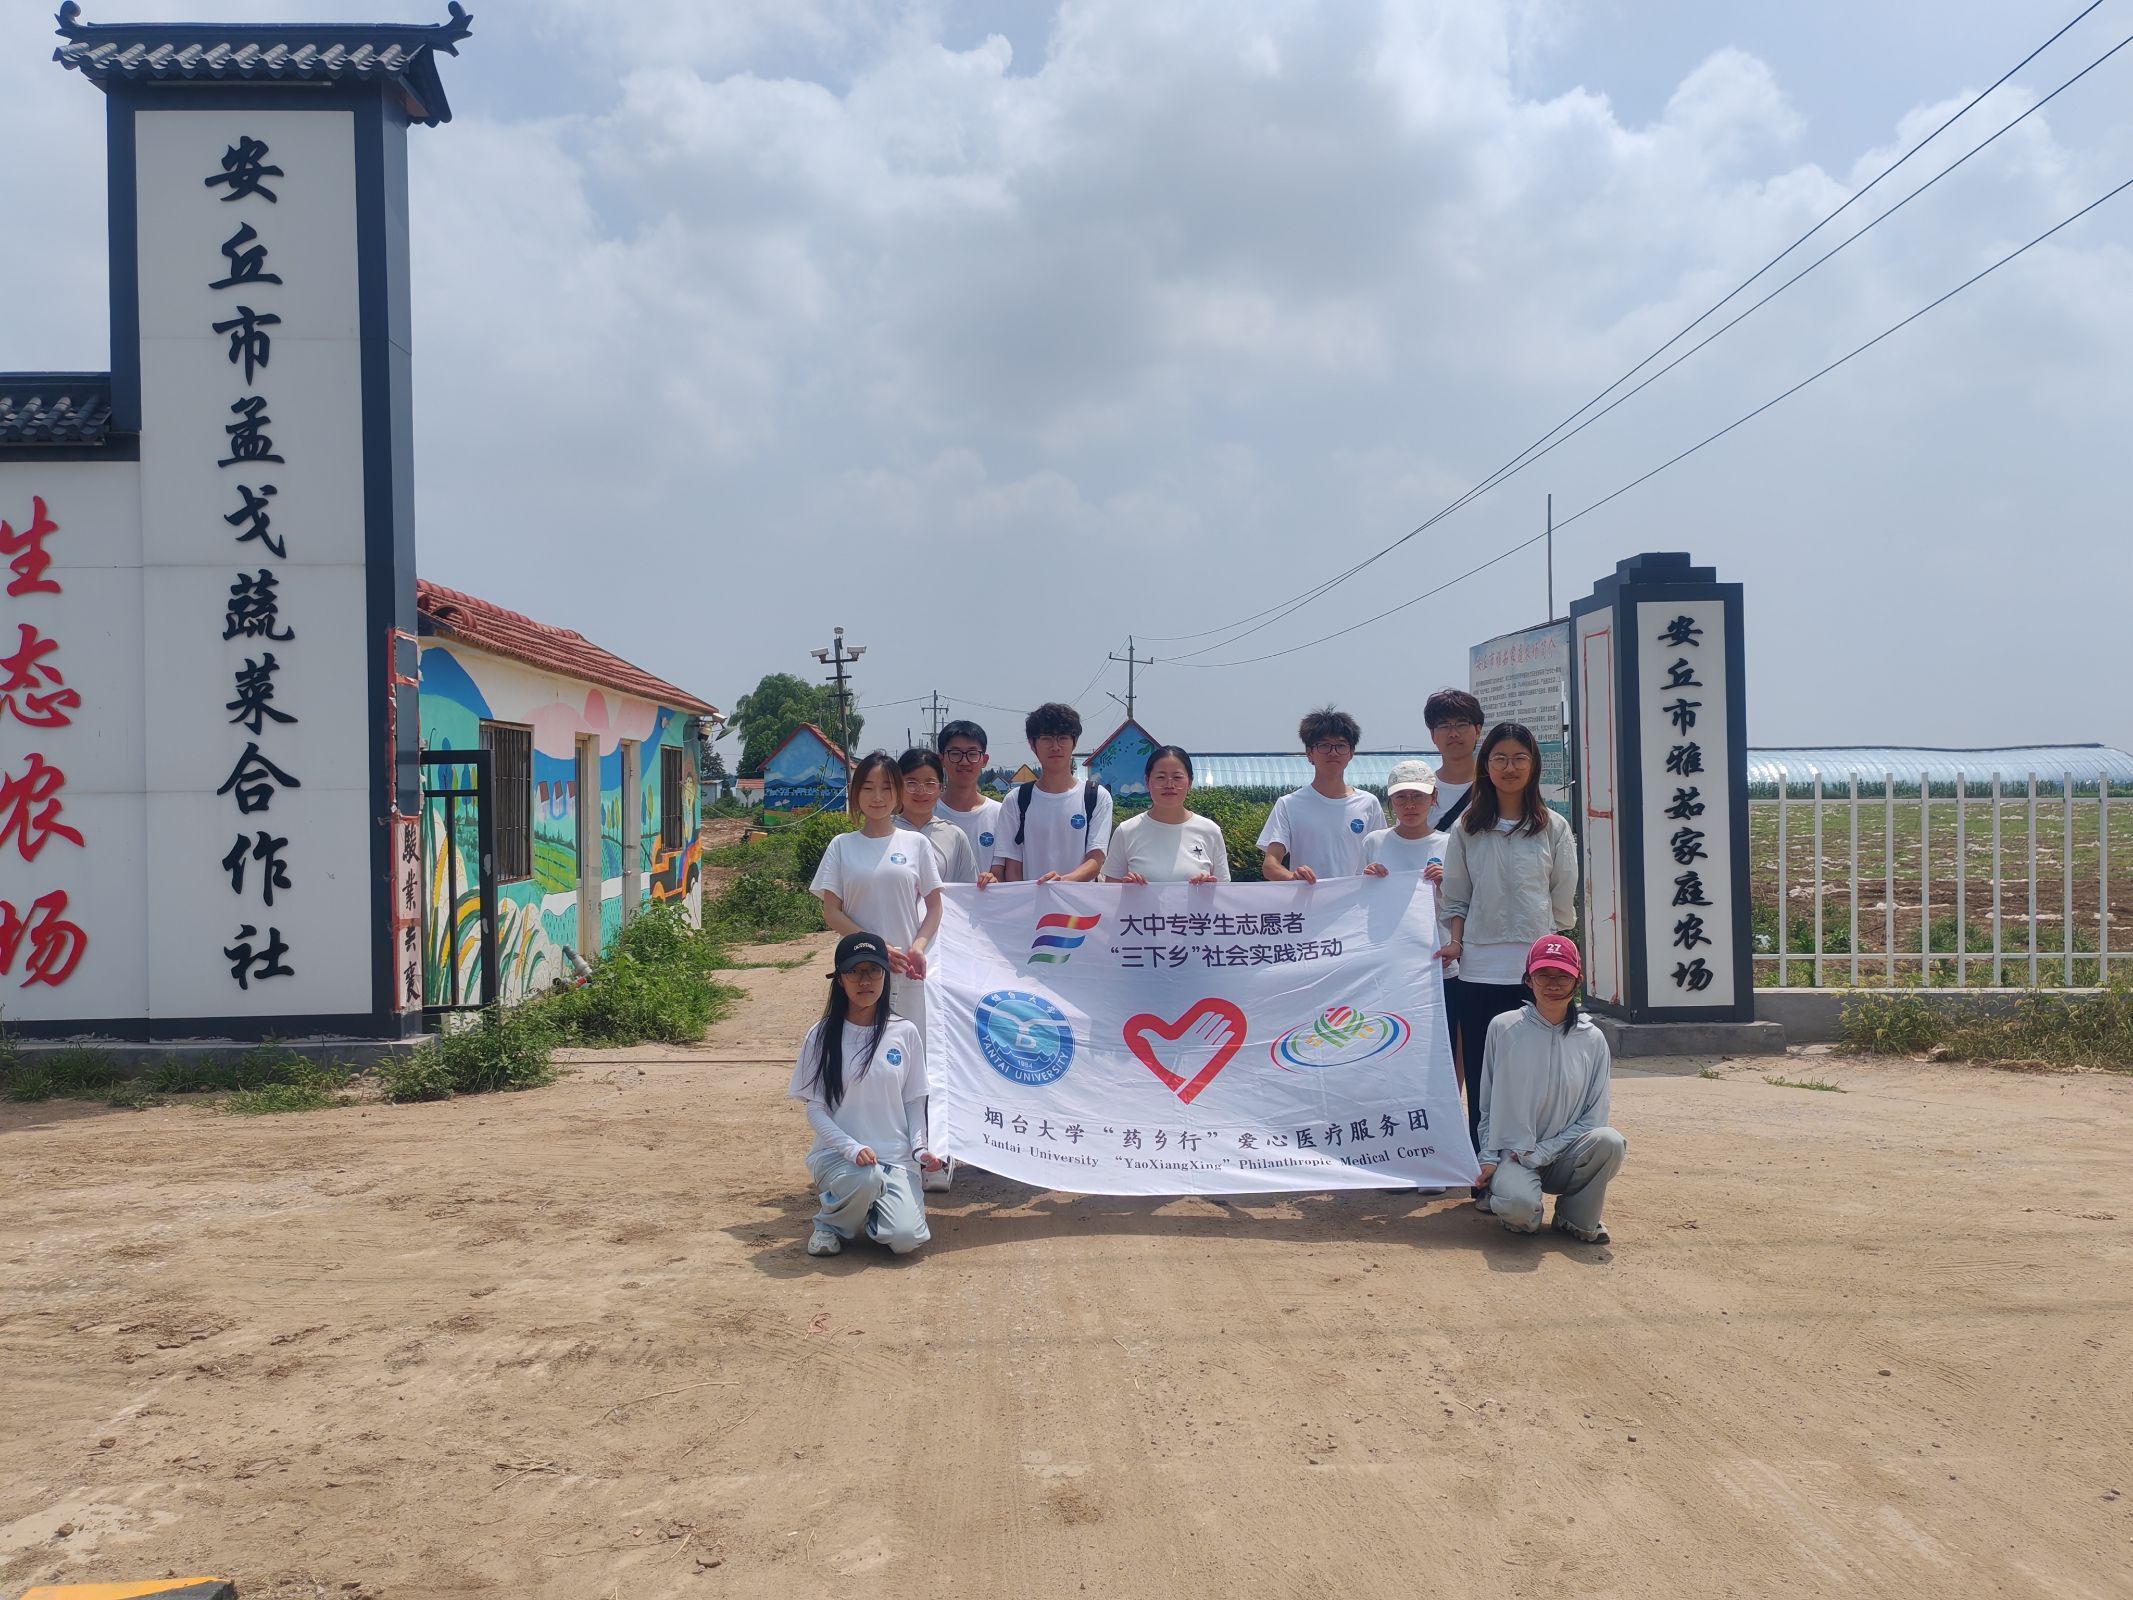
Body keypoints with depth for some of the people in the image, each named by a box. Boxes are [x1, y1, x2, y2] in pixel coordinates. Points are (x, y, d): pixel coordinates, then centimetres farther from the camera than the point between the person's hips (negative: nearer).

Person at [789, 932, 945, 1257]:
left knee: (906, 1238, -19)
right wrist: (852, 1148, -18)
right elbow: (814, 1109, -3)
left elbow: (914, 1102, 9)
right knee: (866, 1177, -36)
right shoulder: (822, 1036, -2)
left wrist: (919, 1148, -8)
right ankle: (830, 1220, -2)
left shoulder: (905, 1033, 3)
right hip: (836, 1154, -2)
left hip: (895, 1157, 2)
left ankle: (866, 1208, 16)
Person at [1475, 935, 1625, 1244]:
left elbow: (1594, 1117, -1)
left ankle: (1576, 1218, -3)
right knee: (1519, 1203, -35)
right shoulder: (1503, 1028, -1)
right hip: (1512, 1154, -2)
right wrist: (1488, 1158, -2)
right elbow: (1487, 1105, 7)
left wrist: (1542, 1152, -11)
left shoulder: (1592, 1039, 2)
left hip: (1565, 1157, 2)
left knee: (1609, 1140, -31)